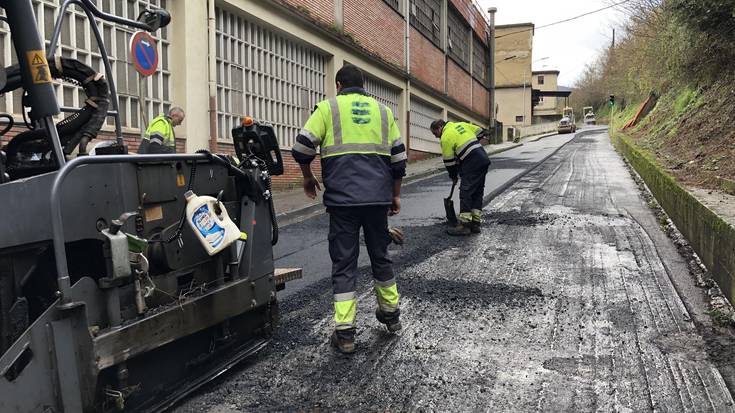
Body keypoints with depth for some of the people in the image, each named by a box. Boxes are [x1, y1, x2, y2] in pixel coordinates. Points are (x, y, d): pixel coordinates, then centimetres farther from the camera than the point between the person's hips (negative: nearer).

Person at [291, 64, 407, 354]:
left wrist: (308, 177, 15)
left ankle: (344, 333, 2)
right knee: (380, 256, 19)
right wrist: (395, 195, 21)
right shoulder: (382, 110, 15)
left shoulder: (328, 107, 5)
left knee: (344, 264, 3)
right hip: (378, 197, 3)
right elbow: (398, 157, 13)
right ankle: (390, 314, 32)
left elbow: (302, 147, -2)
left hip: (342, 198, -3)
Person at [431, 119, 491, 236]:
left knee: (466, 192, -7)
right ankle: (475, 224, 14)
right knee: (478, 192, 11)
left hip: (472, 163, -9)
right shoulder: (460, 124, 17)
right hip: (484, 159, 9)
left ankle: (464, 225, -9)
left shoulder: (446, 137, -7)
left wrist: (453, 176, 10)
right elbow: (480, 132, 20)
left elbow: (449, 161, -3)